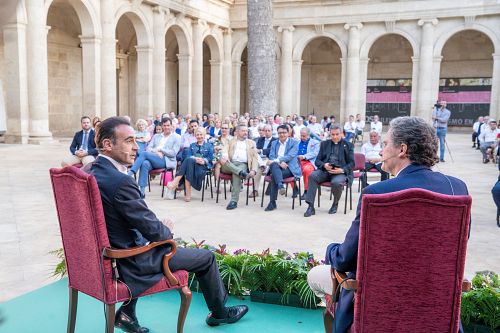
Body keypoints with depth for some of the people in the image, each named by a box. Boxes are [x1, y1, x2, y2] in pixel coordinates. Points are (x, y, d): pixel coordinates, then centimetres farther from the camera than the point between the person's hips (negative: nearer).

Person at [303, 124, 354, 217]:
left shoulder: (348, 145, 11)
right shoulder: (324, 144, 19)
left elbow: (351, 163, 5)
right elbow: (317, 160, 12)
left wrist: (342, 170, -16)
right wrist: (324, 165, -11)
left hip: (340, 171, -3)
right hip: (325, 170, 3)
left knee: (337, 182, -36)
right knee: (312, 176, -28)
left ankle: (335, 204, -4)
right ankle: (311, 207, -28)